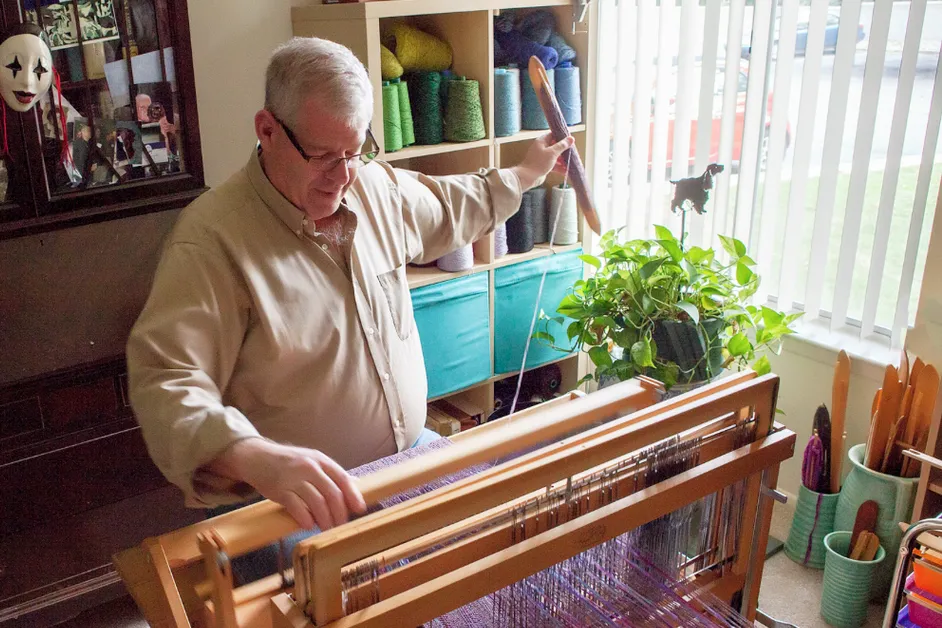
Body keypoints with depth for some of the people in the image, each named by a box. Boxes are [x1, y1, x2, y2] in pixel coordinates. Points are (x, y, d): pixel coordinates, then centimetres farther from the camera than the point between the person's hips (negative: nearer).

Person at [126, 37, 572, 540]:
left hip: (414, 455, 8)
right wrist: (254, 457, -45)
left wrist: (526, 173, 36)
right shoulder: (213, 238, -19)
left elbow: (449, 208, 27)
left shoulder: (378, 187, 5)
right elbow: (164, 381, -28)